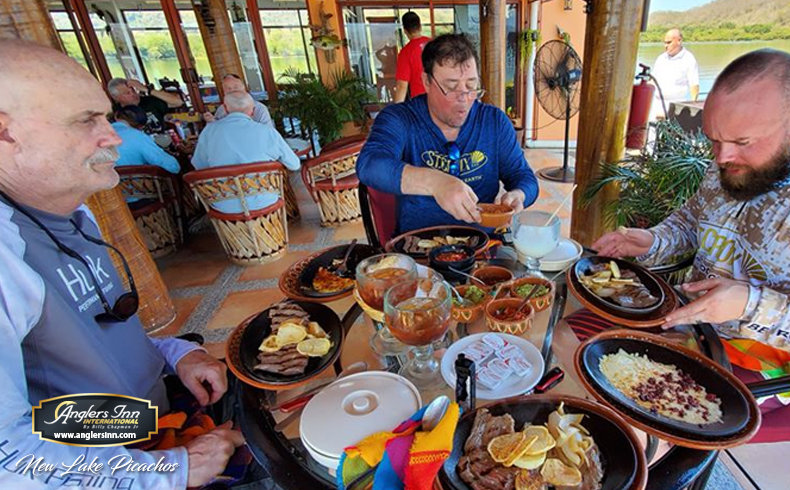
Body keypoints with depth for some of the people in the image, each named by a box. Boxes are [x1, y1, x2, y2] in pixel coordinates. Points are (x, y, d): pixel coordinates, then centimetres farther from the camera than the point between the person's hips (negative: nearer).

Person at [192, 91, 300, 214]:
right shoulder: (267, 131, -7)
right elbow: (295, 165, 2)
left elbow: (198, 165, 10)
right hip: (263, 203, -1)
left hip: (224, 207, 2)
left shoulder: (209, 130, -2)